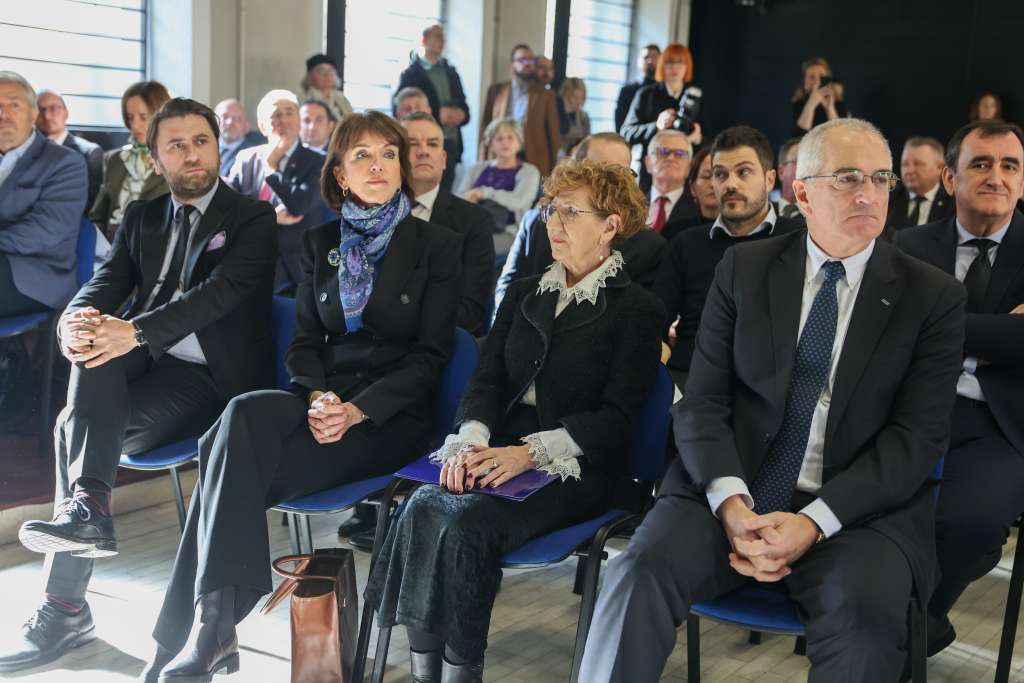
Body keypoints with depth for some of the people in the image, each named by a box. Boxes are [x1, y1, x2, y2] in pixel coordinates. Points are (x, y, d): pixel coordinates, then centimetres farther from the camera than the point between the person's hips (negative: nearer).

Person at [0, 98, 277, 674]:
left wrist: (135, 332, -31)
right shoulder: (142, 218, 18)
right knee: (95, 343, -28)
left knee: (77, 425, -25)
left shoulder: (253, 219, 0)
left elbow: (221, 291, -17)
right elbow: (107, 282, 5)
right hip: (149, 365, 5)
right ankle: (87, 508, -33)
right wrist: (76, 320, -20)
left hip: (213, 377, -5)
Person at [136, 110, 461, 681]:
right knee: (244, 416, -31)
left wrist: (359, 408, -17)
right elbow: (305, 339, 13)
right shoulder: (322, 242, 16)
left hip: (393, 415, -4)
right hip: (323, 400, 4)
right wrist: (318, 396, -10)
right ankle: (212, 625, -28)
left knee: (233, 454, -27)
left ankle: (204, 630, -22)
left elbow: (431, 355, -3)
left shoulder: (438, 245, 2)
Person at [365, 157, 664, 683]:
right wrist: (472, 438, -12)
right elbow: (487, 379, 11)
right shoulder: (523, 294, 20)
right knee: (423, 506, -25)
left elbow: (616, 417, -6)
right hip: (500, 452, 5)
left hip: (574, 469, -5)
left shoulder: (636, 309, 2)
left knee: (467, 524, -30)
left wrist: (531, 452, -19)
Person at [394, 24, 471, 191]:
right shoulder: (410, 74, 1)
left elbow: (464, 108, 19)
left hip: (450, 146, 5)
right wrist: (437, 115, -13)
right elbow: (400, 112, -8)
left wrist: (460, 115, -6)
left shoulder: (451, 73, 18)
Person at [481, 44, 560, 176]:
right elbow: (486, 124, 12)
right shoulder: (496, 90, 13)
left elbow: (553, 133, 8)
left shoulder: (546, 95, 10)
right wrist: (484, 159, 3)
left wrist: (552, 169, 2)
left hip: (533, 161, -1)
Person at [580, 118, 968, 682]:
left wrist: (815, 521, -17)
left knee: (863, 616, -31)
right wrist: (731, 503, -17)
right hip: (730, 491, 1)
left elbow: (918, 435, -4)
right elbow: (702, 401, 2)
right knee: (640, 572, -26)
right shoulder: (744, 269, 7)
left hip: (859, 508, -1)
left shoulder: (934, 296, 3)